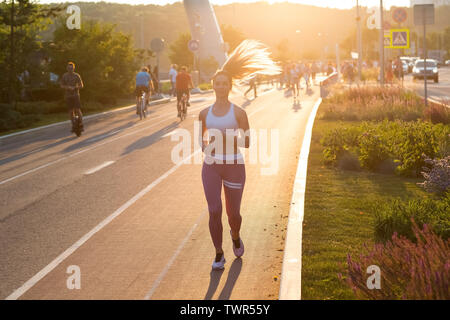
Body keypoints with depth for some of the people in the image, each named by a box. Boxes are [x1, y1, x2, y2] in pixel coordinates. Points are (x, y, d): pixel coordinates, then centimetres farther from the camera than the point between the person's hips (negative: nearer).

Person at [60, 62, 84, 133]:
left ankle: (81, 125, -2)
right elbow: (62, 86, 3)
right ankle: (73, 126, 14)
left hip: (76, 95, -2)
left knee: (78, 110, -12)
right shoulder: (64, 76, 1)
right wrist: (68, 87, -17)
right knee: (71, 111, 3)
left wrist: (74, 87, -20)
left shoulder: (77, 76, -3)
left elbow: (81, 86, -2)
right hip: (68, 96, 2)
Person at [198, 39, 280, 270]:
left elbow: (247, 143, 0)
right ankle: (219, 254, 6)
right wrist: (204, 146, -1)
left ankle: (235, 236, 42)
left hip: (234, 166, -1)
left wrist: (231, 139, -17)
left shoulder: (238, 112, -3)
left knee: (233, 212, 7)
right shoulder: (205, 113, 5)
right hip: (211, 166, 1)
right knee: (214, 211, -9)